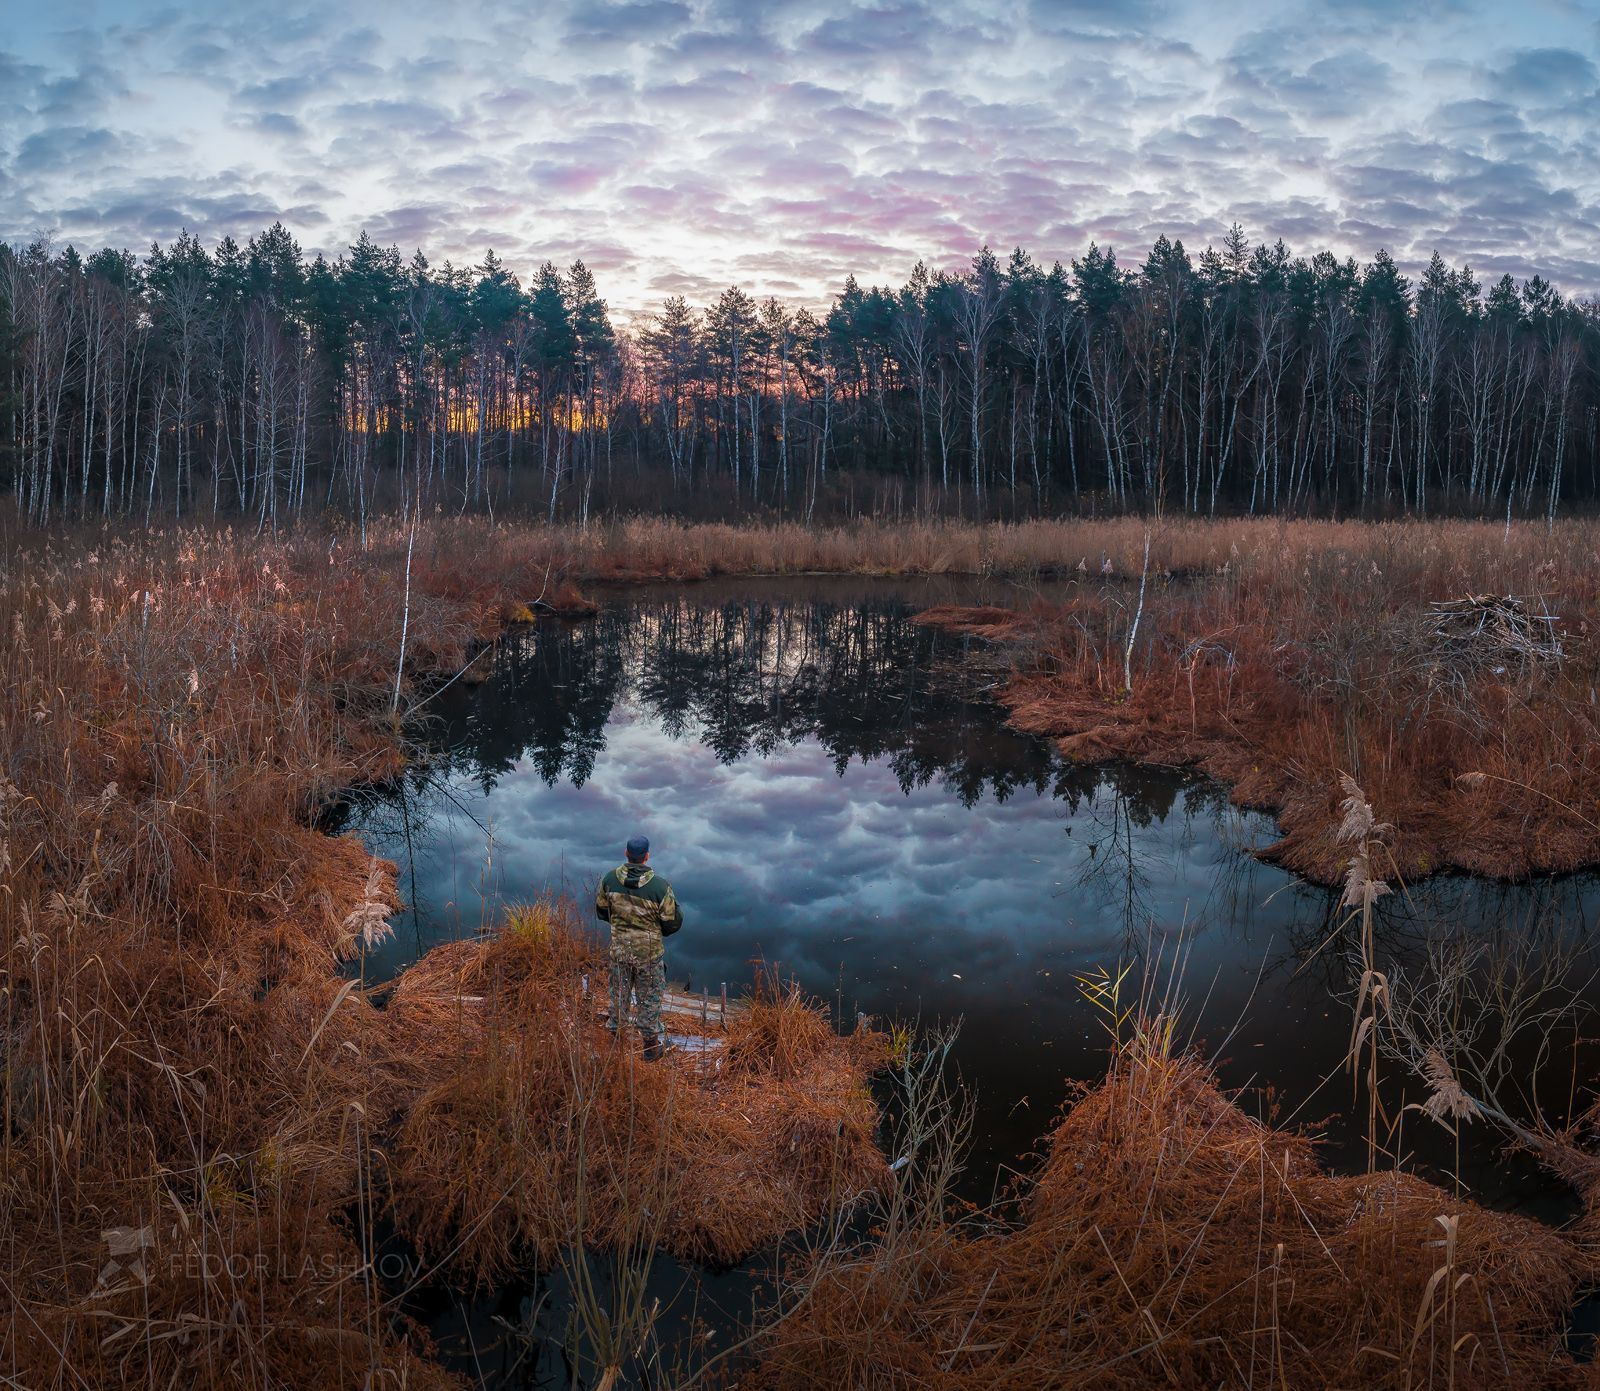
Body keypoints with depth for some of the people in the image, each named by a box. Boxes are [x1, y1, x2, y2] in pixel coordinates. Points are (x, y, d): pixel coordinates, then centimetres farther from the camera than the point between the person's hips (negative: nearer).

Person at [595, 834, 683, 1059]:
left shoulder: (610, 879, -13)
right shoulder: (660, 886, -24)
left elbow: (601, 910, 3)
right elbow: (673, 922, -14)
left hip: (619, 949, 3)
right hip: (649, 951, -3)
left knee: (619, 994, 22)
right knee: (649, 998, 13)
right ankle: (651, 1045, 26)